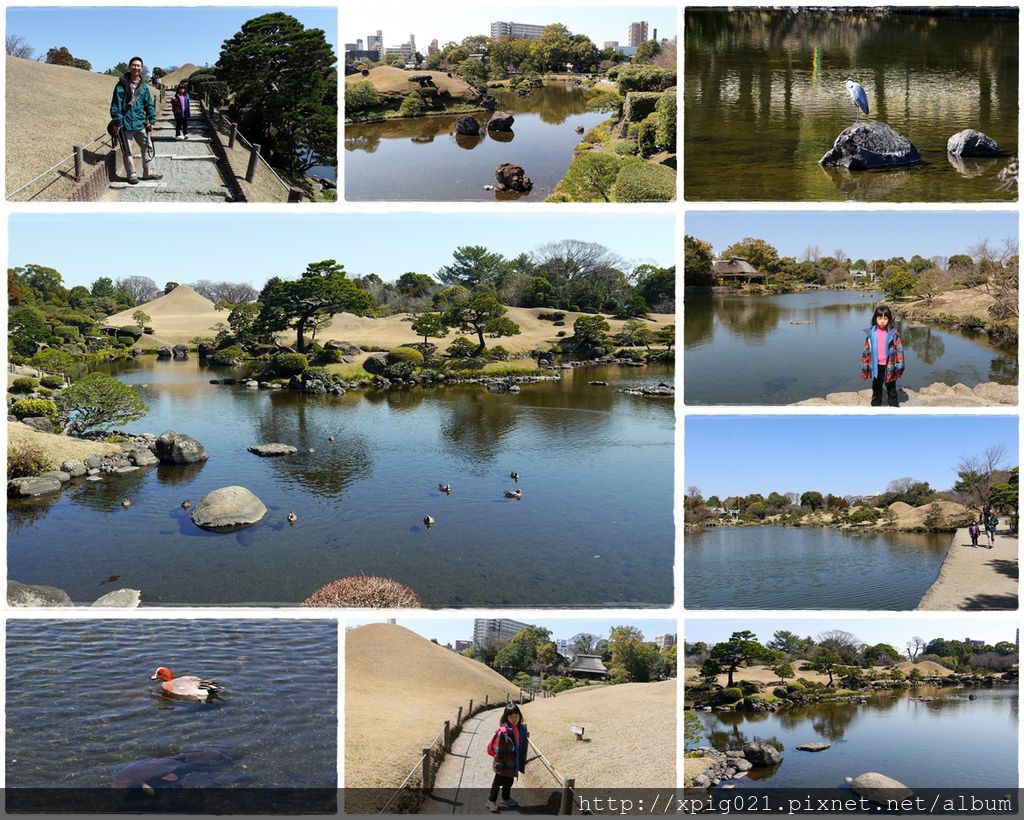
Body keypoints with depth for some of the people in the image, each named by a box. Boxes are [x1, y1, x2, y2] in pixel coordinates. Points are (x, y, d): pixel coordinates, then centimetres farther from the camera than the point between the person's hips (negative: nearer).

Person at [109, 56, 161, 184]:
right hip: (125, 124, -5)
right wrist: (118, 122, -13)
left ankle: (148, 172, 23)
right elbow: (116, 105, -9)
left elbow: (149, 104, 12)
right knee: (127, 151, 4)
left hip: (140, 123, 5)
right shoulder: (122, 85, -7)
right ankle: (131, 175, 16)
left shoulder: (143, 87, 7)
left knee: (148, 147, 10)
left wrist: (151, 120, 4)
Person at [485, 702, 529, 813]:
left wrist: (521, 762, 16)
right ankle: (491, 801, 23)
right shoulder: (503, 731, -25)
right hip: (504, 763, -7)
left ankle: (506, 799, 41)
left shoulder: (520, 729, 0)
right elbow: (498, 749, -21)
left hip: (513, 763, 7)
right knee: (498, 782, 8)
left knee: (509, 781, 23)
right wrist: (498, 763, -18)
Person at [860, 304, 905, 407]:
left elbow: (899, 350, -5)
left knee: (891, 390, 12)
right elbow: (866, 351, 4)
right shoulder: (871, 333, -2)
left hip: (889, 367, -2)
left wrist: (899, 368, -6)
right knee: (876, 391, 15)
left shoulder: (893, 333, -8)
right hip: (876, 367, 2)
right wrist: (864, 368, 5)